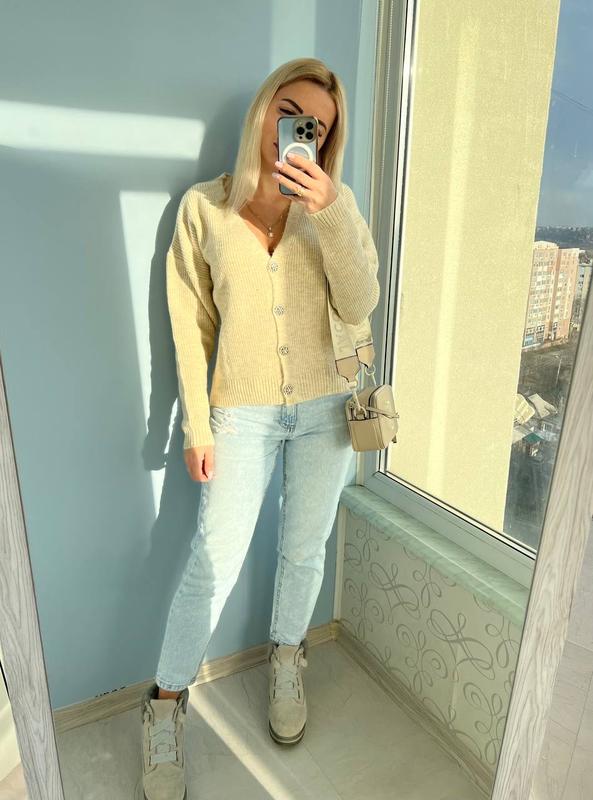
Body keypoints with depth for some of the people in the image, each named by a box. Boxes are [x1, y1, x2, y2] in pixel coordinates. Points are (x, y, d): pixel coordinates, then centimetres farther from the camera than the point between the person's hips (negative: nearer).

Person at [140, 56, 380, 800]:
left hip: (324, 408, 2)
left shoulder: (336, 201, 1)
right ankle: (165, 706, 24)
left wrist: (331, 215, -21)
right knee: (213, 563, 0)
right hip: (243, 413, -2)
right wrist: (196, 424, -4)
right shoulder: (203, 206, -3)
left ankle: (285, 663, 42)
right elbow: (191, 326, -2)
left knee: (304, 549, 15)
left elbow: (360, 305, -9)